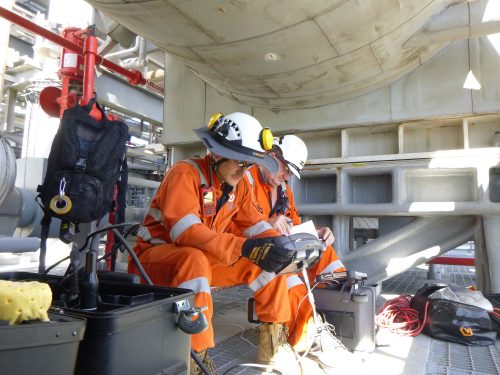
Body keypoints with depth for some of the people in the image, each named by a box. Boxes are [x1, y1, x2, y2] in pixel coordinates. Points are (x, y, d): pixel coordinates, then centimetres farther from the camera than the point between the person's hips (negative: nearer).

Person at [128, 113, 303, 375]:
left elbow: (255, 224, 3)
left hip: (204, 258, 7)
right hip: (156, 255, -6)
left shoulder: (238, 185, 2)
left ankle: (272, 345, 5)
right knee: (195, 260, -40)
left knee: (269, 259, -5)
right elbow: (185, 231, -33)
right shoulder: (186, 173, -20)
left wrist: (277, 242, -20)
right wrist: (245, 247, -41)